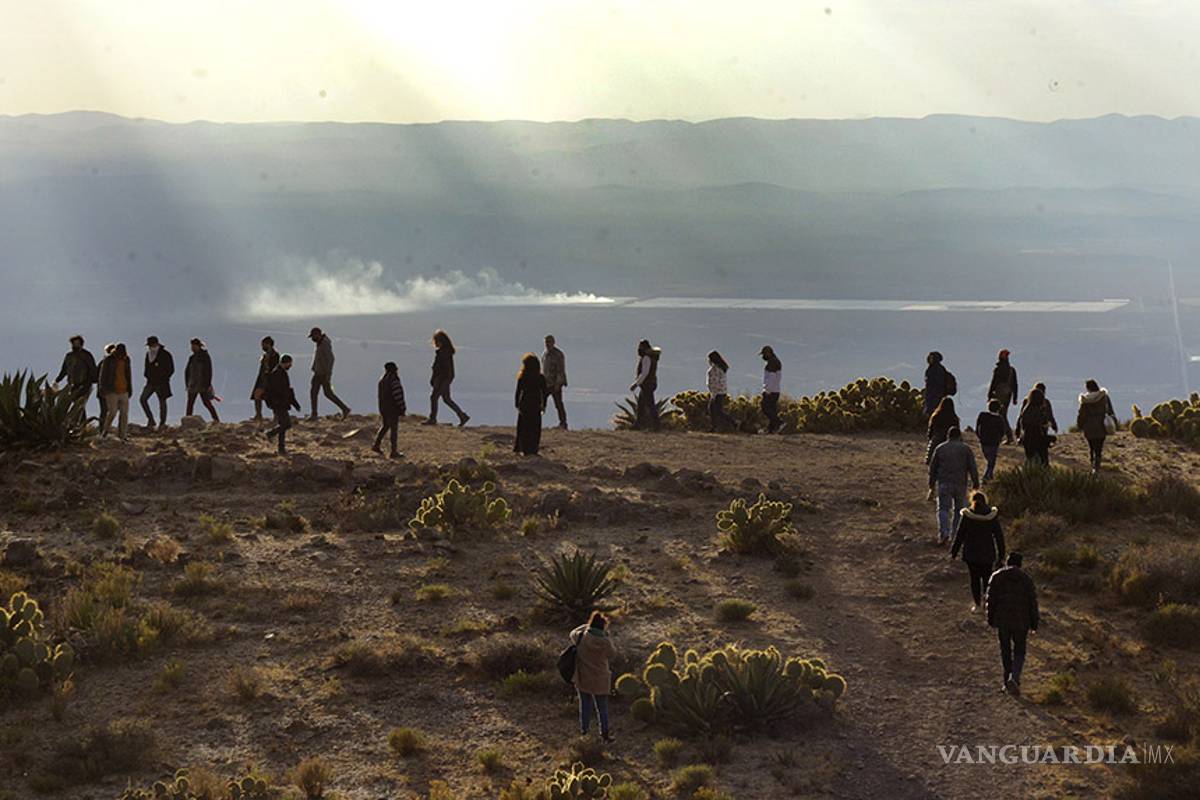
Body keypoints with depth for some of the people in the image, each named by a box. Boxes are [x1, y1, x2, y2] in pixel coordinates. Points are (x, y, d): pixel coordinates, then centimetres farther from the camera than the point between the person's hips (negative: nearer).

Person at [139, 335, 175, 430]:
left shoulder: (165, 354, -7)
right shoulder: (148, 354, 11)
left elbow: (171, 369, -5)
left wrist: (163, 378, -9)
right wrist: (147, 376, 6)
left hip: (161, 383, -6)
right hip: (151, 382, 6)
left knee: (162, 402, -2)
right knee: (143, 399, -7)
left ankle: (162, 423, 3)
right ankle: (150, 420, 0)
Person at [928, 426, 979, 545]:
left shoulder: (940, 448, 7)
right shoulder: (965, 449, 3)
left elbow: (932, 469, 8)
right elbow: (973, 469, -2)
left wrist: (932, 487, 14)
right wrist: (975, 485, 2)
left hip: (943, 484, 0)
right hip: (960, 484, 0)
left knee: (943, 509, -1)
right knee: (959, 509, 14)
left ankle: (943, 532, -20)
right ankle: (955, 534, 14)